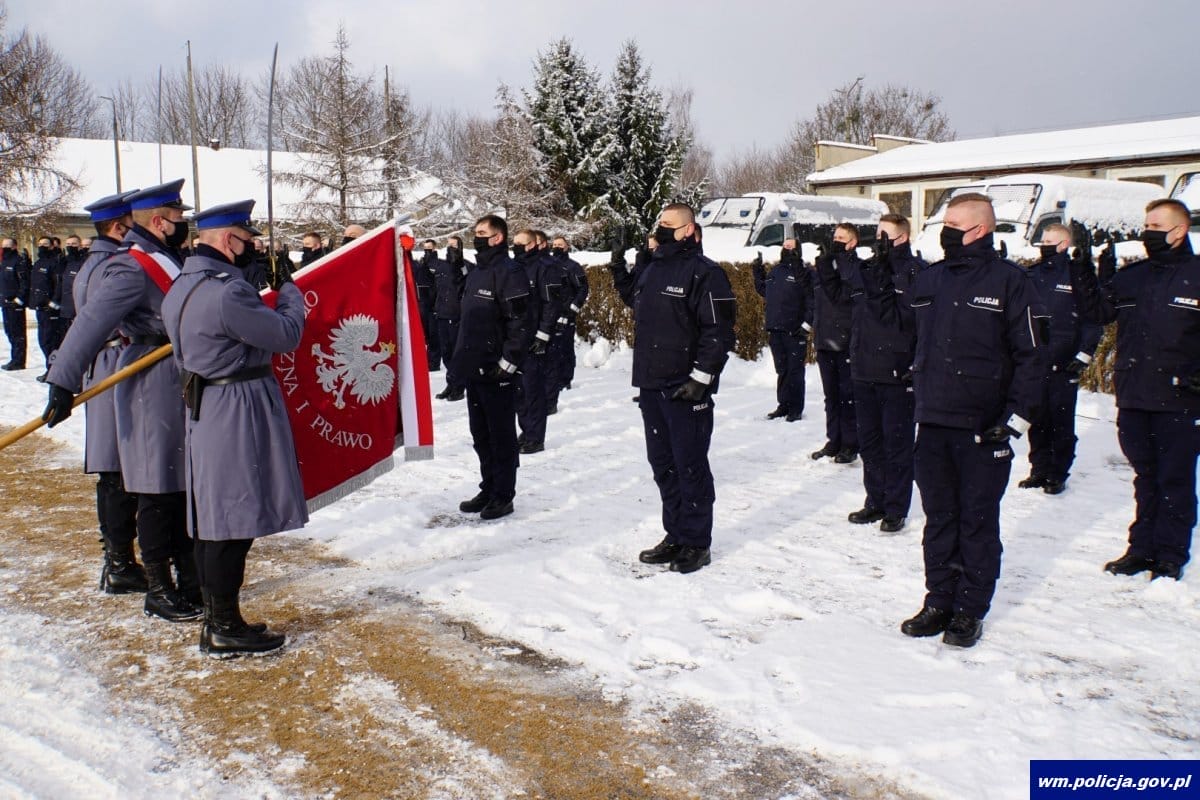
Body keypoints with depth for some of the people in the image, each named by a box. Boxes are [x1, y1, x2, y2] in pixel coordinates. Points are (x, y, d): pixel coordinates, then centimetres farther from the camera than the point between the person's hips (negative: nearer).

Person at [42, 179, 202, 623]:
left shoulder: (165, 260, 13)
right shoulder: (132, 268, -17)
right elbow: (91, 324, -24)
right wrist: (62, 384, -28)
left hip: (179, 386, 10)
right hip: (153, 389, -10)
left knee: (184, 487, 15)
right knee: (158, 492, -1)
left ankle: (190, 582, 26)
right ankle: (159, 592, 10)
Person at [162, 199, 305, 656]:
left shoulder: (183, 286, 11)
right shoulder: (226, 292, -21)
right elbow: (286, 334, -14)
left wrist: (263, 285, 11)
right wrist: (288, 289, 2)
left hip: (205, 411, 10)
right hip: (238, 416, -10)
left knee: (213, 518, 15)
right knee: (233, 520, -2)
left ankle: (215, 618, 26)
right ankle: (224, 629, 7)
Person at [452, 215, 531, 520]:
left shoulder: (509, 272, -12)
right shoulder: (475, 274, 16)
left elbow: (521, 324, -18)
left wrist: (507, 363, -20)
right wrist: (460, 358, 18)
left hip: (496, 371, -9)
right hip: (474, 368, 9)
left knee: (501, 435, 1)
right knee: (480, 435, 15)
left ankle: (503, 496, 10)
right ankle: (488, 490, 26)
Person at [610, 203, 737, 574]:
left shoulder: (704, 273, -11)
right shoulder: (650, 269, 14)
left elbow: (719, 331, -15)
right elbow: (636, 300, 32)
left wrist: (701, 377, -20)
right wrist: (621, 274, 16)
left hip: (685, 390, -8)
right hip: (650, 385, 8)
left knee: (690, 466, 0)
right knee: (662, 464, 14)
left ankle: (697, 543, 11)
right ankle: (675, 535, 26)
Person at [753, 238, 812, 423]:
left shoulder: (803, 272, -6)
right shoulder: (775, 272, 15)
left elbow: (812, 300, -11)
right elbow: (763, 290, 29)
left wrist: (806, 324, -16)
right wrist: (758, 271, 22)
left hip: (794, 331, -6)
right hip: (775, 330, 6)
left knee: (795, 370, -2)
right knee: (781, 370, 13)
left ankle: (796, 409, 4)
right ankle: (783, 405, 21)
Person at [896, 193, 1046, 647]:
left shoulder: (1009, 281, -6)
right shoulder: (929, 280, 10)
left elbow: (1031, 355, -7)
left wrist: (1016, 416, -12)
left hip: (984, 428, -5)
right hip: (932, 423, 5)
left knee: (977, 522, 6)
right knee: (938, 519, 13)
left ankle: (970, 610, 17)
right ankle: (939, 600, 24)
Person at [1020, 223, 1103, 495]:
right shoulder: (1031, 275, 9)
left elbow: (1094, 317, -6)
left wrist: (1083, 356, -10)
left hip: (1064, 364, -4)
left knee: (1061, 421, 2)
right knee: (1037, 419, 9)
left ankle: (1058, 473, 11)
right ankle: (1039, 469, 19)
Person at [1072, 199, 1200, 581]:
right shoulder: (1130, 277, 11)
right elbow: (1096, 309, 6)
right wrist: (1081, 267, -2)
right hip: (1133, 398, 5)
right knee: (1146, 478, 15)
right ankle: (1143, 548, 25)